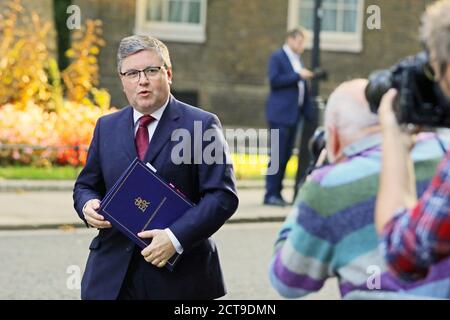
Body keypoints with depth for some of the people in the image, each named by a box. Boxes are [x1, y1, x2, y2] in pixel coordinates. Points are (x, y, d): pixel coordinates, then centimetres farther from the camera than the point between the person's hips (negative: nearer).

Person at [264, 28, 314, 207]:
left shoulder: (297, 59, 19)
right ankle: (270, 194, -5)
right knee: (278, 155, -8)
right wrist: (298, 75, -18)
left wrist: (308, 111, 11)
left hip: (294, 114, 8)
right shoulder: (277, 57, -5)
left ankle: (277, 192, 11)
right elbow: (274, 80, -17)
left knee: (286, 155, 7)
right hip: (280, 114, -8)